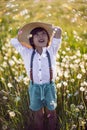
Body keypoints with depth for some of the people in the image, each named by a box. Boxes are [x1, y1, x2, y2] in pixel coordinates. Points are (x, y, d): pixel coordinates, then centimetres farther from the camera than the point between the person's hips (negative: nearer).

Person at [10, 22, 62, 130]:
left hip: (49, 86, 0)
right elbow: (13, 41, 4)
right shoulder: (27, 54, -4)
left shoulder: (51, 51, -6)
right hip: (34, 87, 0)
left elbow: (58, 30, -6)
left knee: (51, 113, 19)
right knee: (38, 115, 17)